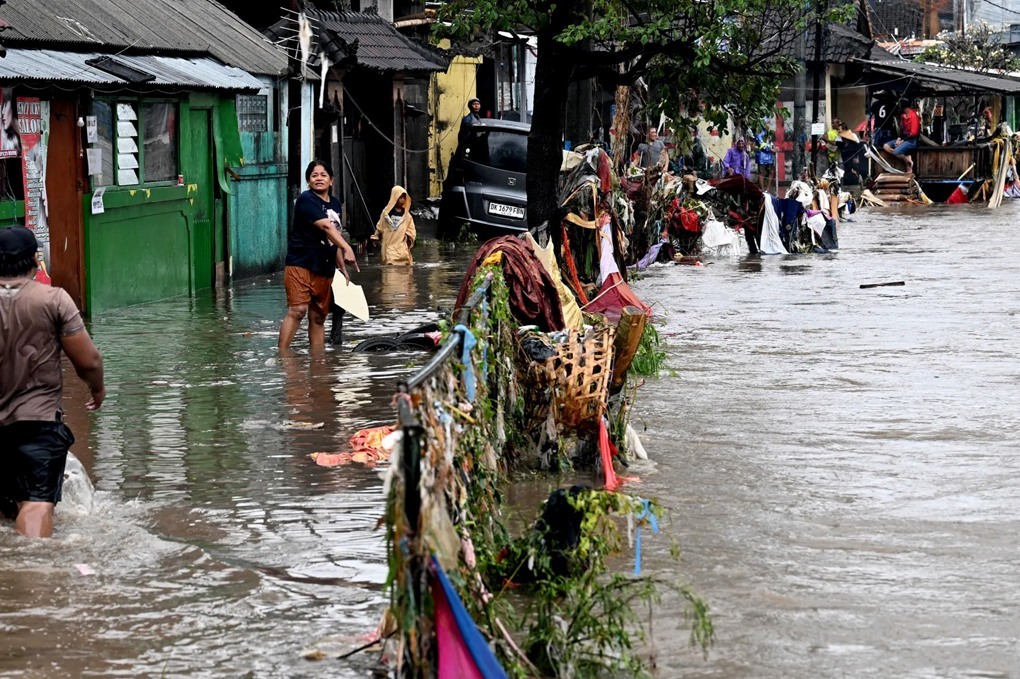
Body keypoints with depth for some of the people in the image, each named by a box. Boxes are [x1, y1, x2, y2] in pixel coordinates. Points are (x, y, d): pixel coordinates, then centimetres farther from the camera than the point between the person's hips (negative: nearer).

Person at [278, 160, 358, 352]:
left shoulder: (335, 204, 14)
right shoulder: (306, 200, -10)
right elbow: (325, 226, -23)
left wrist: (342, 268, 20)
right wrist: (347, 249, -35)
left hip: (324, 269, 7)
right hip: (301, 264, -7)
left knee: (318, 317, 9)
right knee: (297, 310, -19)